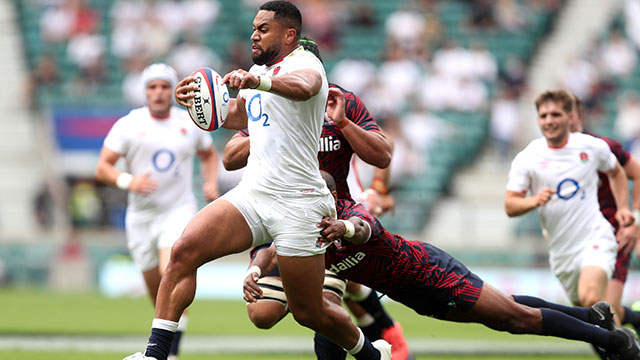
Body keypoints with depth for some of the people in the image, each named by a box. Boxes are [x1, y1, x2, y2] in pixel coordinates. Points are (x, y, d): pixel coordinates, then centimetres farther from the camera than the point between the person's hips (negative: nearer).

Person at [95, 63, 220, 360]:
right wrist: (128, 181, -24)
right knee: (156, 291, 7)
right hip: (141, 216, 1)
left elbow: (208, 154, 24)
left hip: (179, 210, -1)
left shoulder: (190, 123, 5)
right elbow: (102, 168, -5)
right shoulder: (128, 125, -2)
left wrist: (212, 182, 5)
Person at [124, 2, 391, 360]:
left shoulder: (303, 62, -9)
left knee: (310, 313, 1)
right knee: (184, 250, -17)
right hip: (252, 193, 7)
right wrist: (198, 100, 15)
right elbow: (237, 117, 35)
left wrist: (256, 82, -55)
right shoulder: (259, 70, 17)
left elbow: (303, 87, -36)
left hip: (297, 205, -7)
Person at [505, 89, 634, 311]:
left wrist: (622, 207, 7)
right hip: (560, 250, 3)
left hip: (595, 239, -3)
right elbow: (510, 206, -4)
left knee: (591, 298, -30)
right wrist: (535, 201, -24)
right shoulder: (526, 159, -3)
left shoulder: (592, 147, -1)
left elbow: (616, 172, 21)